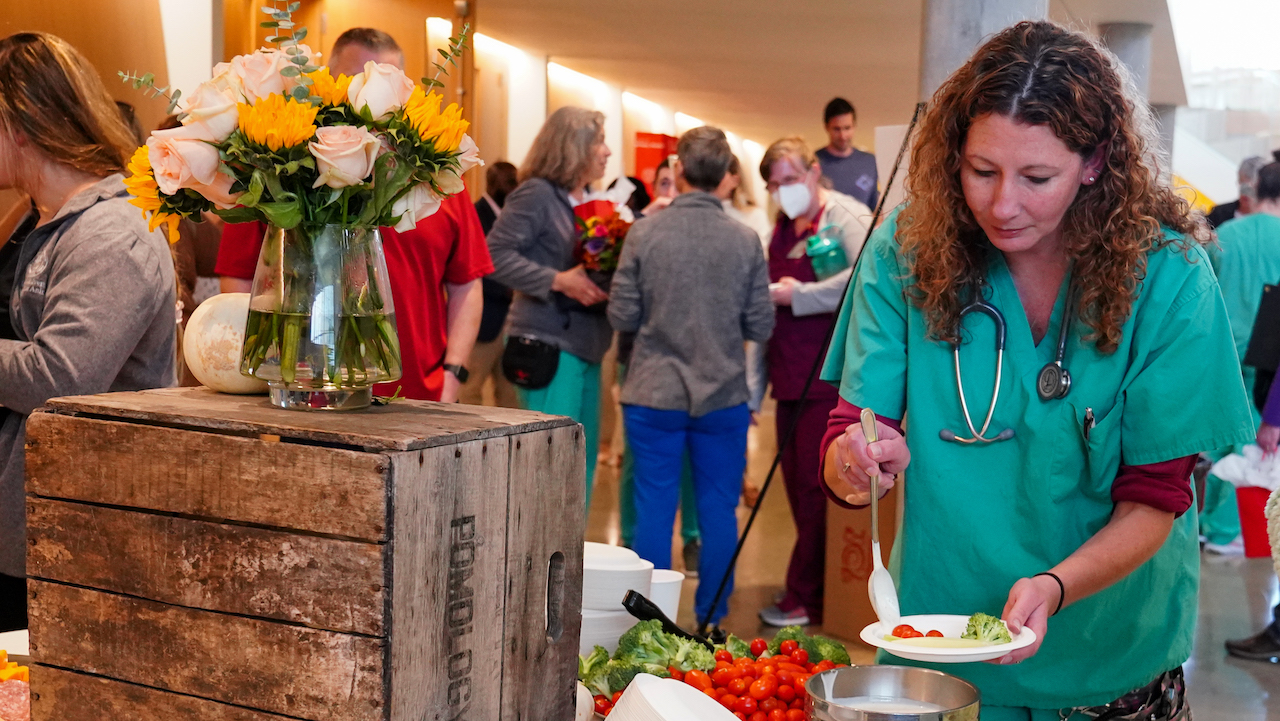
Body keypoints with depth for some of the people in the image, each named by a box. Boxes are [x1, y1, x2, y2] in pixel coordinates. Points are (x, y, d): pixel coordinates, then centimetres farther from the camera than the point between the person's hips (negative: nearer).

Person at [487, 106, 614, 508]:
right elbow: (496, 253, -17)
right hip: (548, 344, -9)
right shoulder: (537, 194, -9)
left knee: (585, 460, 12)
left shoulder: (589, 202, 15)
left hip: (586, 344, 9)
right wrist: (557, 280, -21)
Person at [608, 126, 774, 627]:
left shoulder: (645, 233, -7)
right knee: (718, 512, 10)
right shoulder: (746, 240, -5)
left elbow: (621, 317, -5)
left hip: (655, 396, 0)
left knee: (654, 511, 7)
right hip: (723, 397, 1)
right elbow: (760, 326, -3)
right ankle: (711, 622, 17)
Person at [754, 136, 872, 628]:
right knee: (797, 485, 11)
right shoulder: (782, 228, 17)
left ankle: (808, 600, 2)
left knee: (816, 487, -5)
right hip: (790, 377, 8)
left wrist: (797, 295, -17)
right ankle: (806, 589, 23)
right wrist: (755, 384, 20)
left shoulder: (844, 216, -8)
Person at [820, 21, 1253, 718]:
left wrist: (1052, 588, -32)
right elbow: (851, 429, -13)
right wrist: (857, 464, -36)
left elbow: (1154, 499, -15)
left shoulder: (1166, 276, -18)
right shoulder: (906, 251, -15)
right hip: (939, 625, 1)